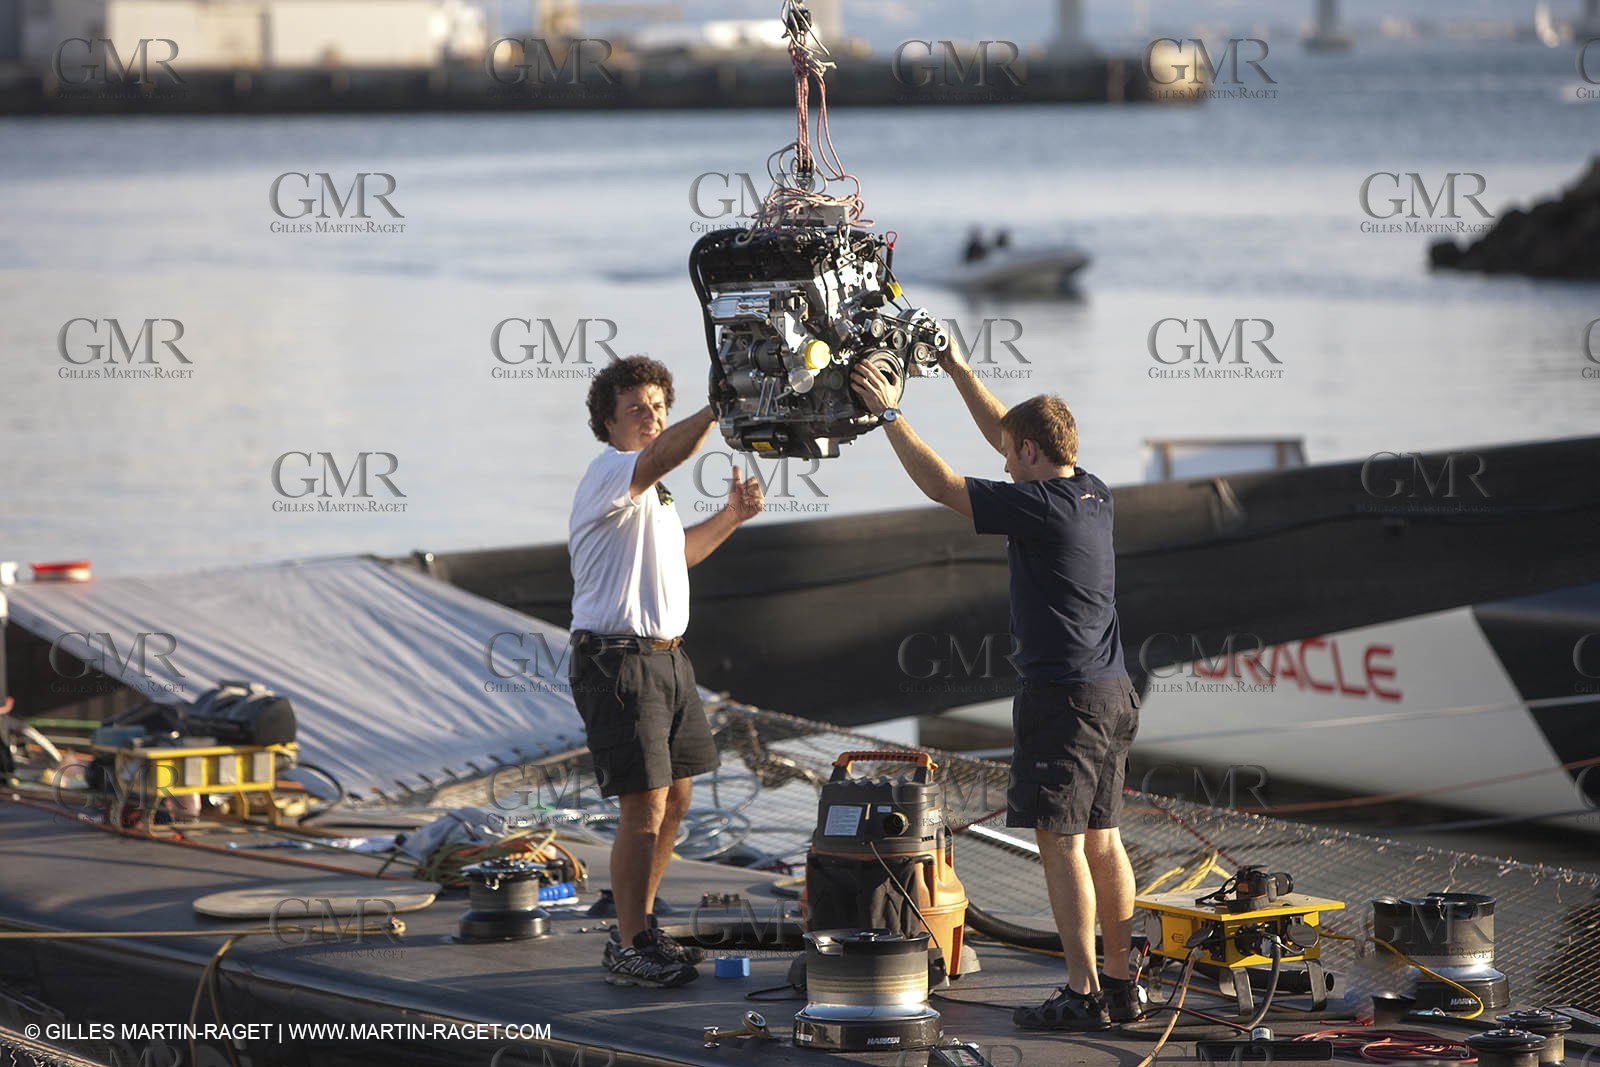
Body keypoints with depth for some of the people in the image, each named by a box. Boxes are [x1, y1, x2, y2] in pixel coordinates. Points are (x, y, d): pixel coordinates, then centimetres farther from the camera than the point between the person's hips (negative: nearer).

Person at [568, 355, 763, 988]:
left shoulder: (648, 488, 18)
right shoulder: (611, 473, -13)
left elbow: (676, 553, 32)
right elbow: (665, 453, -35)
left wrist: (730, 517, 16)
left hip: (665, 656, 10)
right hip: (618, 661, -10)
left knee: (674, 799, 14)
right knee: (645, 806, -11)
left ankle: (640, 930, 26)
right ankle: (628, 951, -5)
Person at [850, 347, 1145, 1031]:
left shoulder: (1039, 506, -15)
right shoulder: (1095, 495, 10)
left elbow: (941, 485, -11)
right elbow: (1005, 431, 23)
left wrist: (890, 414, -1)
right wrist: (955, 368, 27)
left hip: (1063, 694, -9)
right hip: (1113, 692, 9)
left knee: (1061, 844, -6)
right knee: (1103, 840, 12)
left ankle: (1082, 995, -7)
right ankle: (1122, 985, 15)